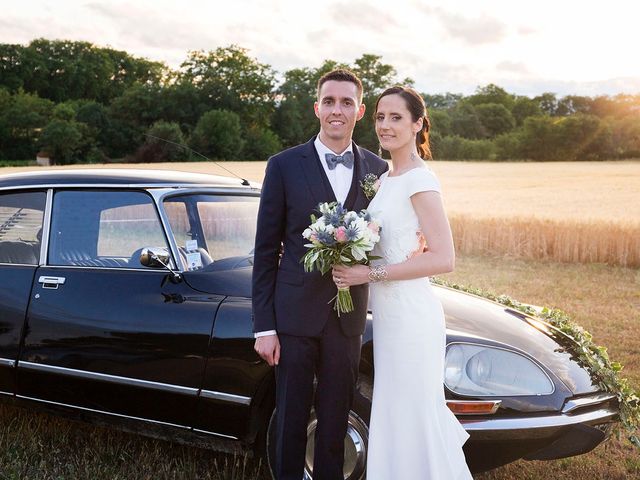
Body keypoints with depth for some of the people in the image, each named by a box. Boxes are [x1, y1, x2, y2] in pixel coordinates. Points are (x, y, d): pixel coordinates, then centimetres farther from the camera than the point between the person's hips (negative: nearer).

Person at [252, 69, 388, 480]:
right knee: (291, 417, 9)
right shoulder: (285, 166, -3)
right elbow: (265, 251, -3)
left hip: (348, 316, 2)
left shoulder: (377, 169, 5)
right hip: (295, 312, -2)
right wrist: (264, 326, -7)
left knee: (335, 419, 13)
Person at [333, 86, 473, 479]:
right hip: (389, 313, 9)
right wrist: (352, 268, 5)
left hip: (410, 313, -9)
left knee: (414, 417, 1)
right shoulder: (387, 178, 12)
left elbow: (444, 259, -21)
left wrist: (370, 274, -20)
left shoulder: (420, 179, -14)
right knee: (397, 415, 18)